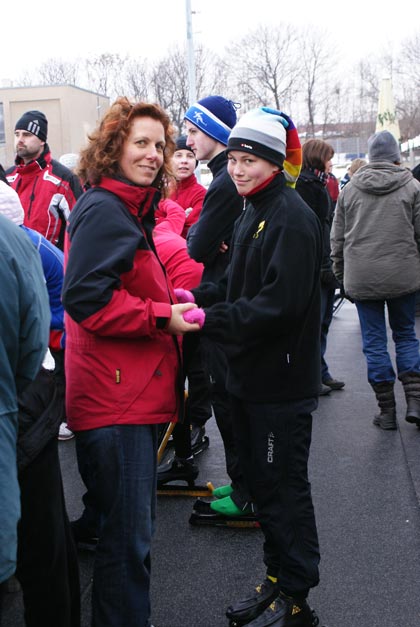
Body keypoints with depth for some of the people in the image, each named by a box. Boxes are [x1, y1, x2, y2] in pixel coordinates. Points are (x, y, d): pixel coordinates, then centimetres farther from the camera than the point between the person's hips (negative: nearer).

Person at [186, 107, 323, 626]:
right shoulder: (251, 214, 14)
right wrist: (197, 298, 1)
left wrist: (211, 320, -25)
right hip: (248, 377, 9)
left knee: (284, 487, 2)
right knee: (261, 481, 18)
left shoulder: (292, 218, -16)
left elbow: (281, 303, -25)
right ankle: (277, 578, 33)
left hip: (281, 382, -9)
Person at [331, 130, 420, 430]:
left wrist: (341, 275, 16)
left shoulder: (350, 189, 5)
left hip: (362, 278, 1)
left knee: (374, 341, 7)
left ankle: (387, 410, 12)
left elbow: (337, 238, 8)